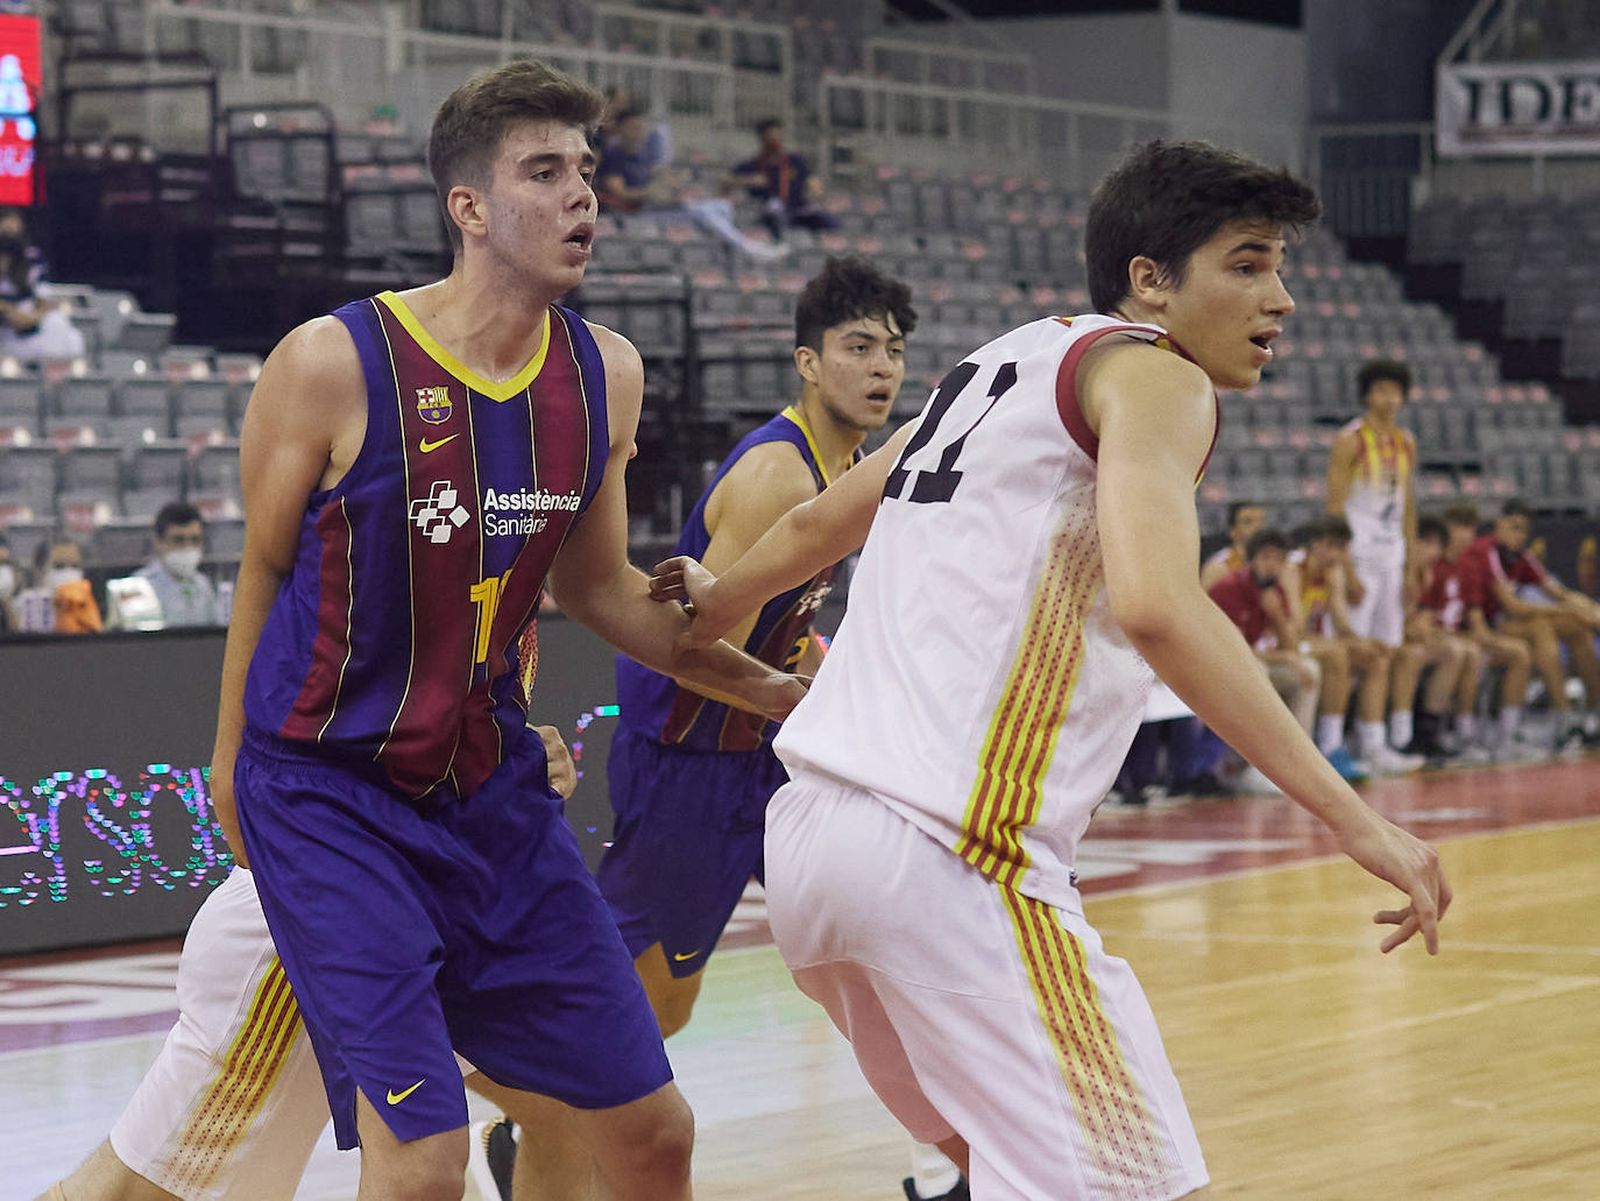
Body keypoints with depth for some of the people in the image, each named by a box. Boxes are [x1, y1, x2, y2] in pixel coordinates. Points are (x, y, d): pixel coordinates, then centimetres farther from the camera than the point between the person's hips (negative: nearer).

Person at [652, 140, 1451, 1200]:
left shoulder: (1007, 363, 22)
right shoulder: (1153, 376, -3)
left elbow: (817, 525, 35)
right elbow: (1155, 605, -22)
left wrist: (718, 601, 56)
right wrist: (1354, 820, -22)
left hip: (809, 829, 10)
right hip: (950, 852, -10)